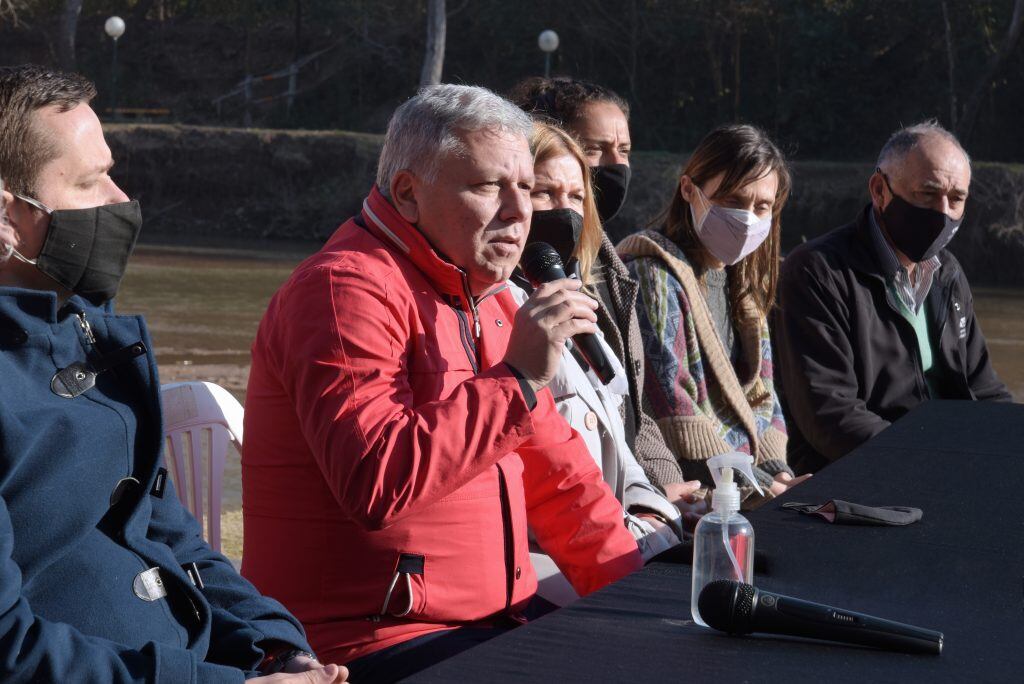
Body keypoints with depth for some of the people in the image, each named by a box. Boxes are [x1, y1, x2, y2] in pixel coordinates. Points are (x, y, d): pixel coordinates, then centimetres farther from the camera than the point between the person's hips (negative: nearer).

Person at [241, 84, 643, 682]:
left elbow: (556, 467, 23)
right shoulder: (346, 287, -13)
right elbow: (375, 484, -26)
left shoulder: (490, 299, 18)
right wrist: (518, 379, -23)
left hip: (499, 624, 9)